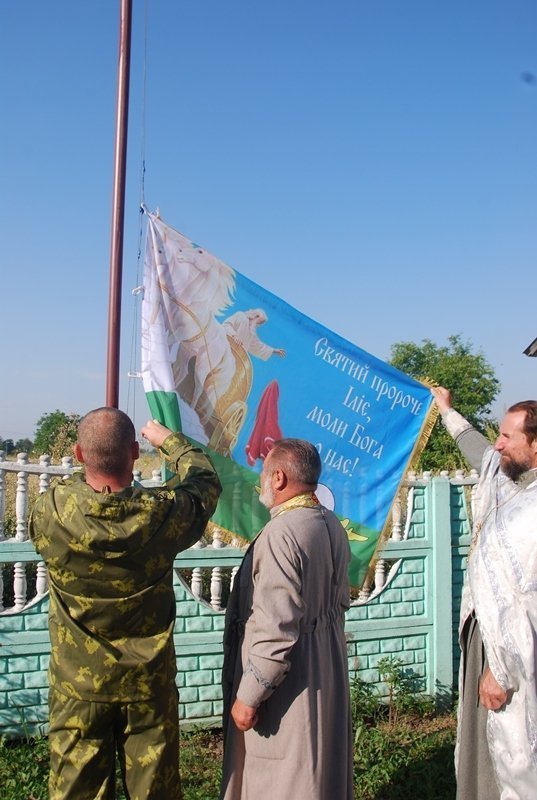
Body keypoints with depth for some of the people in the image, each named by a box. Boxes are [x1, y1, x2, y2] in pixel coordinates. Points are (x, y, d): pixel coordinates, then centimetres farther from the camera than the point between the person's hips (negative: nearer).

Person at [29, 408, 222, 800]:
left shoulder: (50, 511, -18)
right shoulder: (161, 512, -18)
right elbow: (206, 481, 3)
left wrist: (89, 471, 21)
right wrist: (168, 439, 18)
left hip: (78, 686, 1)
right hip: (149, 684, 0)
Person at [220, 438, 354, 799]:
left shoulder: (282, 534, -24)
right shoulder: (333, 525, 4)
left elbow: (275, 629, -26)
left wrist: (248, 696, -18)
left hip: (289, 687, -9)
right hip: (326, 672, 9)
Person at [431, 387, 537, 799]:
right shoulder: (501, 472, 4)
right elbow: (478, 448, 29)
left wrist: (503, 669, -21)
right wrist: (448, 411, 44)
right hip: (482, 631, 9)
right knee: (479, 748, 19)